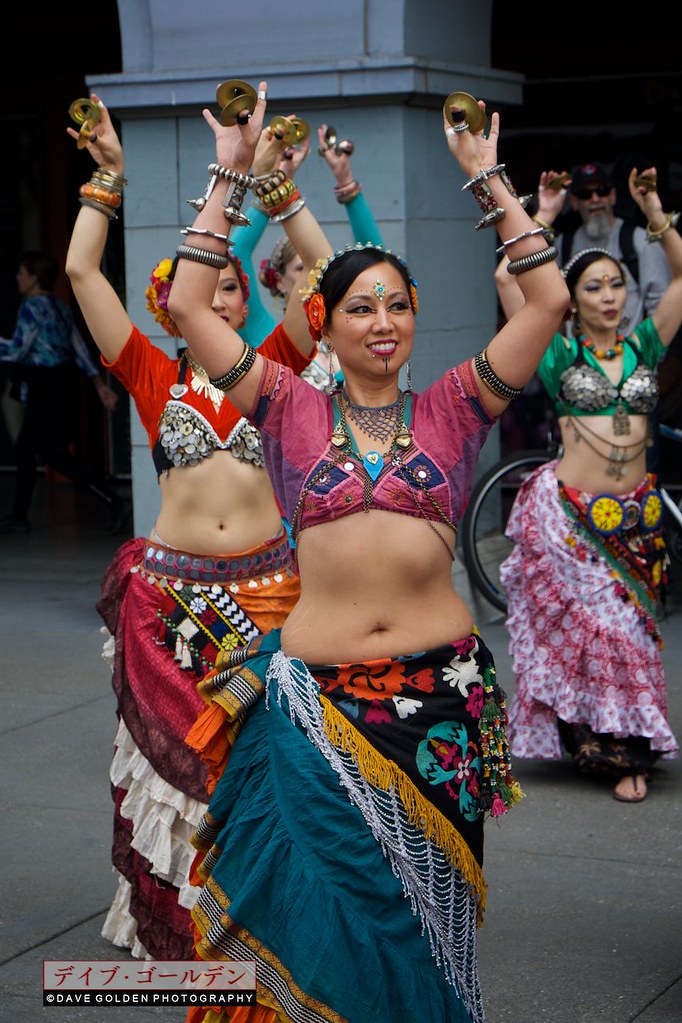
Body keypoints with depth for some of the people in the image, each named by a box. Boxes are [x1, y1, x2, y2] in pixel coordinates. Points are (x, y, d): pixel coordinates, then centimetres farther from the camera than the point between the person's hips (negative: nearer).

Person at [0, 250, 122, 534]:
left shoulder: (31, 308, -15)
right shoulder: (60, 306, 12)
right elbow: (80, 348, 12)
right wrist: (100, 384, 13)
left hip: (45, 390, -10)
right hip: (61, 384, 10)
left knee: (56, 455, -7)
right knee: (23, 449, 15)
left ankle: (113, 502, -13)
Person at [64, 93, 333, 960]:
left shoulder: (270, 366, 7)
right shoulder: (154, 375, 6)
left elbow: (322, 269, -1)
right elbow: (81, 272, 1)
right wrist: (108, 175, 2)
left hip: (267, 587, 0)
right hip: (168, 589, 0)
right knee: (177, 749, 5)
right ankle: (180, 922, 18)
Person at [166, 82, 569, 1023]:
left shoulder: (451, 410, 5)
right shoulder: (293, 410, 4)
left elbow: (548, 300, -1)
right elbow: (188, 306, -1)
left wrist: (489, 179, 1)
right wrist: (230, 178, 1)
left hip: (438, 696, 1)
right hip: (318, 697, -1)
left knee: (422, 904, 12)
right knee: (331, 906, 6)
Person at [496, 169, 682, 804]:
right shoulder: (558, 355, -1)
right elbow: (510, 286, -11)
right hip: (568, 511, -3)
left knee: (631, 625, 5)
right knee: (598, 626, -1)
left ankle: (629, 750, 15)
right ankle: (617, 751, 13)